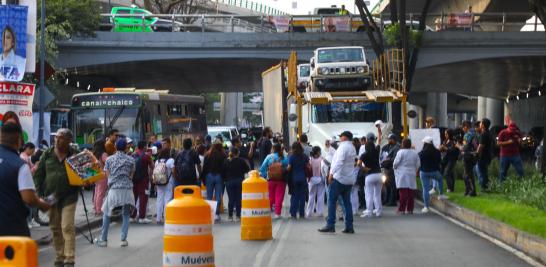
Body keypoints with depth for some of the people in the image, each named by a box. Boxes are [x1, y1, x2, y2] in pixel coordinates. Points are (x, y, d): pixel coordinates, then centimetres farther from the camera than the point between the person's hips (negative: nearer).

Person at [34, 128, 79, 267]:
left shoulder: (75, 155, -2)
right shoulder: (47, 154, 3)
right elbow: (38, 174, 7)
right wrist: (39, 192, -2)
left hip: (69, 197, -3)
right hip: (51, 196, 3)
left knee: (67, 227, -11)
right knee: (55, 228, 9)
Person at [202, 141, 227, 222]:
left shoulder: (208, 155, -2)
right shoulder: (223, 155, -7)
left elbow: (204, 167, 2)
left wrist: (203, 178, 8)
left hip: (209, 176, 1)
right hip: (219, 176, -1)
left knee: (209, 196, 8)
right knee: (218, 196, 2)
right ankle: (217, 214, -3)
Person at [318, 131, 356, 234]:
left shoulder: (343, 146, -12)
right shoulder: (352, 148, 17)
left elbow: (339, 161, -23)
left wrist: (332, 173, -27)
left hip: (339, 178, -8)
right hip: (349, 179, 9)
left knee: (332, 201, -4)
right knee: (347, 202, 9)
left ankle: (330, 225, -8)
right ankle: (349, 227, 6)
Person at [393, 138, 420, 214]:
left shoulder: (401, 152, -9)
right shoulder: (414, 153, 7)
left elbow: (396, 163, -10)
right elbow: (418, 164, 9)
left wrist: (395, 168, 11)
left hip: (402, 174, -4)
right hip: (412, 174, 5)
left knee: (403, 193, -7)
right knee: (410, 193, 6)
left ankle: (402, 209, -8)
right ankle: (410, 209, 9)